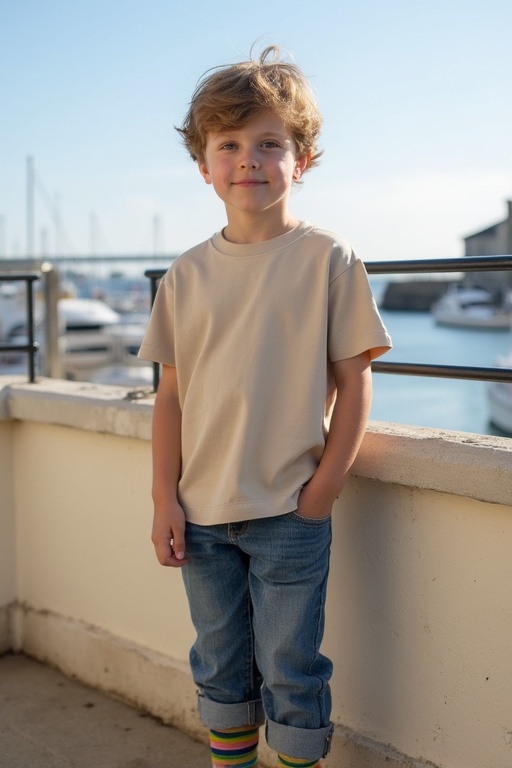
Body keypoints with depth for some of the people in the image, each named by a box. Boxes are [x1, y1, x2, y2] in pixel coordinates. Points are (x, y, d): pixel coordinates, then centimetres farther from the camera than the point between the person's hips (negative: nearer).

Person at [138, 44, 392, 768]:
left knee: (290, 673, 8)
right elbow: (172, 393, 6)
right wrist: (165, 497, 1)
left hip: (290, 513, -4)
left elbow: (353, 382, -5)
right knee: (220, 669, 18)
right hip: (202, 512, 4)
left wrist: (324, 489, -9)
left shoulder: (328, 258, -6)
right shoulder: (187, 275, 4)